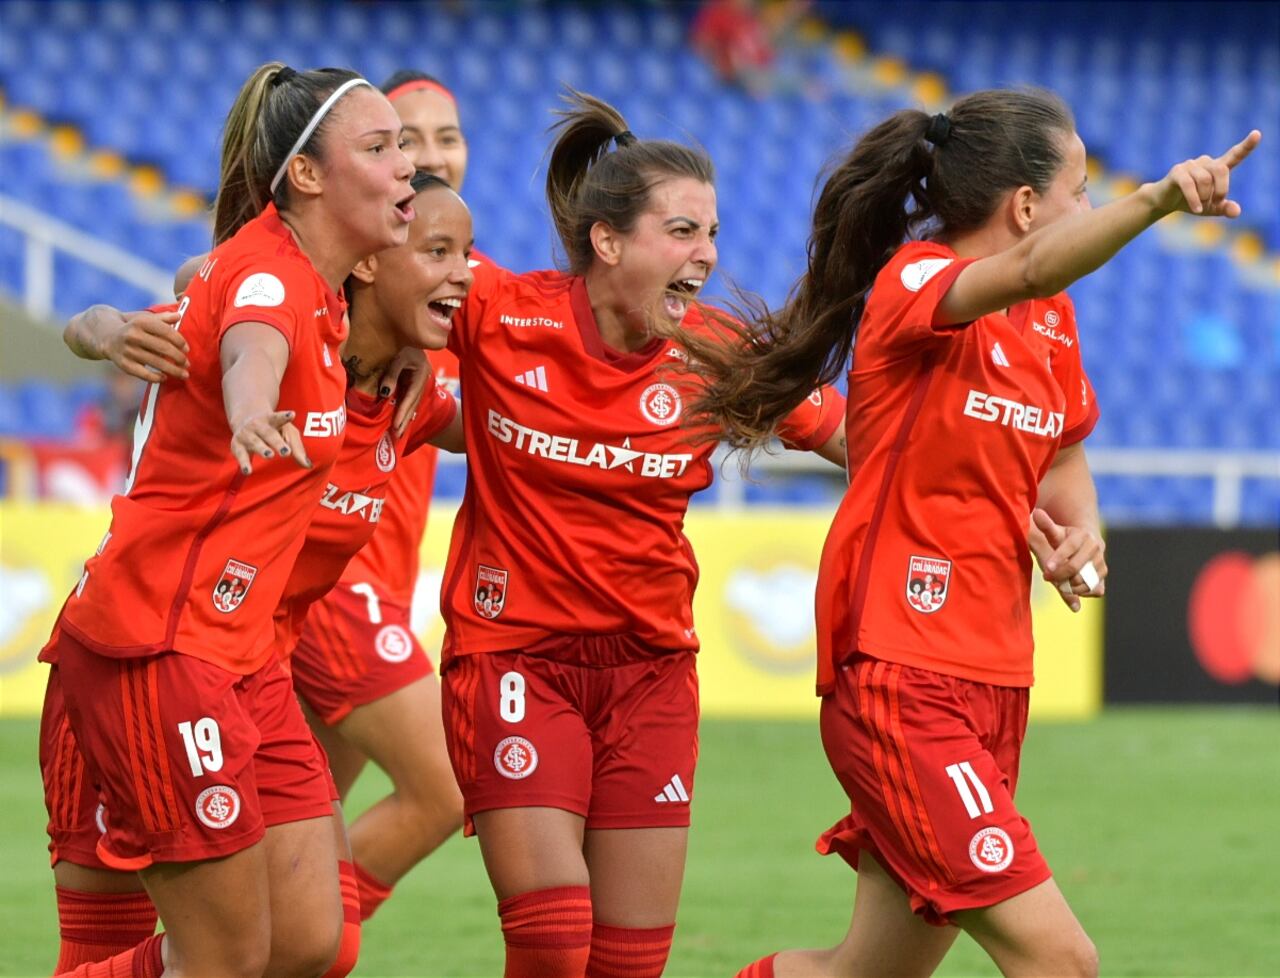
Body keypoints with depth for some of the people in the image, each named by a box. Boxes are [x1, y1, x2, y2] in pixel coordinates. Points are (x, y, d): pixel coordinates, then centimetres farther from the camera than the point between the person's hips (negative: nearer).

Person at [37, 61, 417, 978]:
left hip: (239, 654, 9)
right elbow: (250, 346, -42)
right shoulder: (267, 271, -16)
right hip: (156, 645, -9)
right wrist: (251, 416, -64)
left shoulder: (318, 286, 12)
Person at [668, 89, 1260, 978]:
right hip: (900, 686, -9)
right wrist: (1154, 200, -52)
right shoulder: (912, 283, -12)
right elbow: (1027, 271, -35)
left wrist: (1078, 532, 5)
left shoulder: (1053, 320, 12)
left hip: (993, 687, 9)